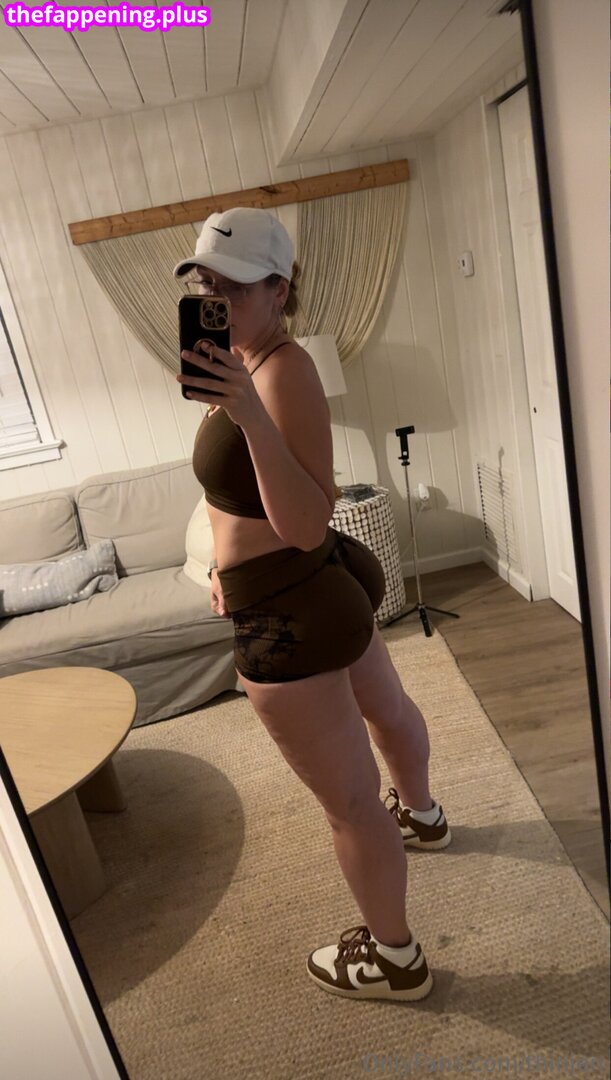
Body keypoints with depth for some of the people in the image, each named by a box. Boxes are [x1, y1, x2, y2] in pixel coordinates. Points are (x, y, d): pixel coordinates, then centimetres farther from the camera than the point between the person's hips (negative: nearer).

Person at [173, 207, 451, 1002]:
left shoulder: (285, 373, -25)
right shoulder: (250, 360, 4)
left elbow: (305, 526, -33)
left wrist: (248, 415, -42)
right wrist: (231, 563, 18)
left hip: (289, 617, -11)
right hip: (322, 590, 11)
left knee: (349, 800, 7)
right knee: (385, 707, 32)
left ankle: (395, 961, 32)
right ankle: (421, 815, 63)